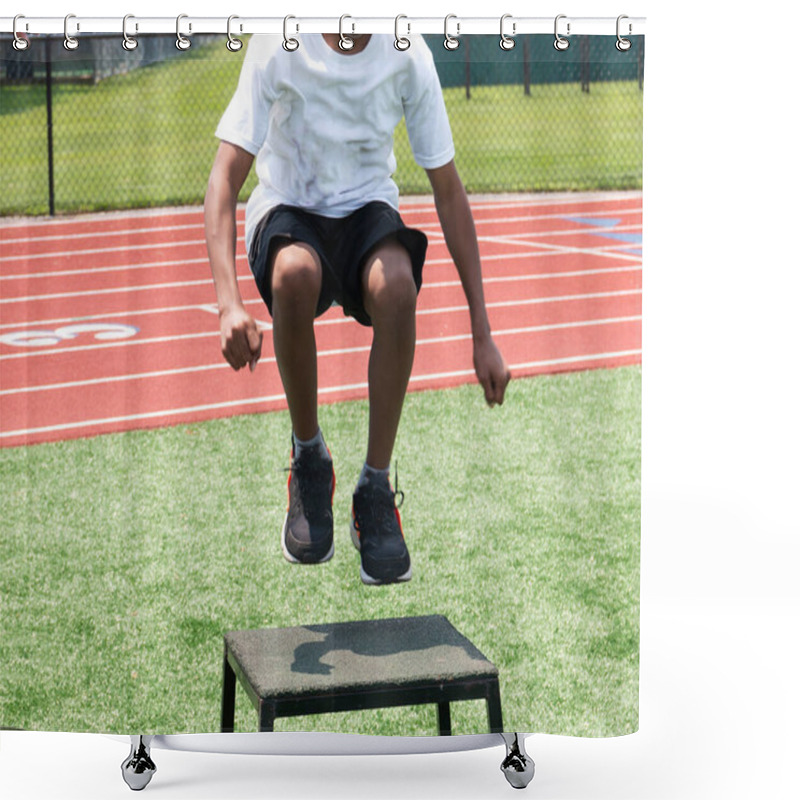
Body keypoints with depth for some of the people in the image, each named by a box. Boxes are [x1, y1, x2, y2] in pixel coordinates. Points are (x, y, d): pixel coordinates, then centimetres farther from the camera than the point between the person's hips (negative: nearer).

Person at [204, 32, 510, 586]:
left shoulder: (408, 56, -14)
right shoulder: (278, 47, -19)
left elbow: (448, 191, -7)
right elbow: (225, 176, -21)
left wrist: (482, 334, -10)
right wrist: (229, 302, -38)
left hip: (367, 209, 1)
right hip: (287, 209, -1)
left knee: (395, 283, -35)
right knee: (294, 272, -38)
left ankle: (376, 490, -20)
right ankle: (309, 459, -13)